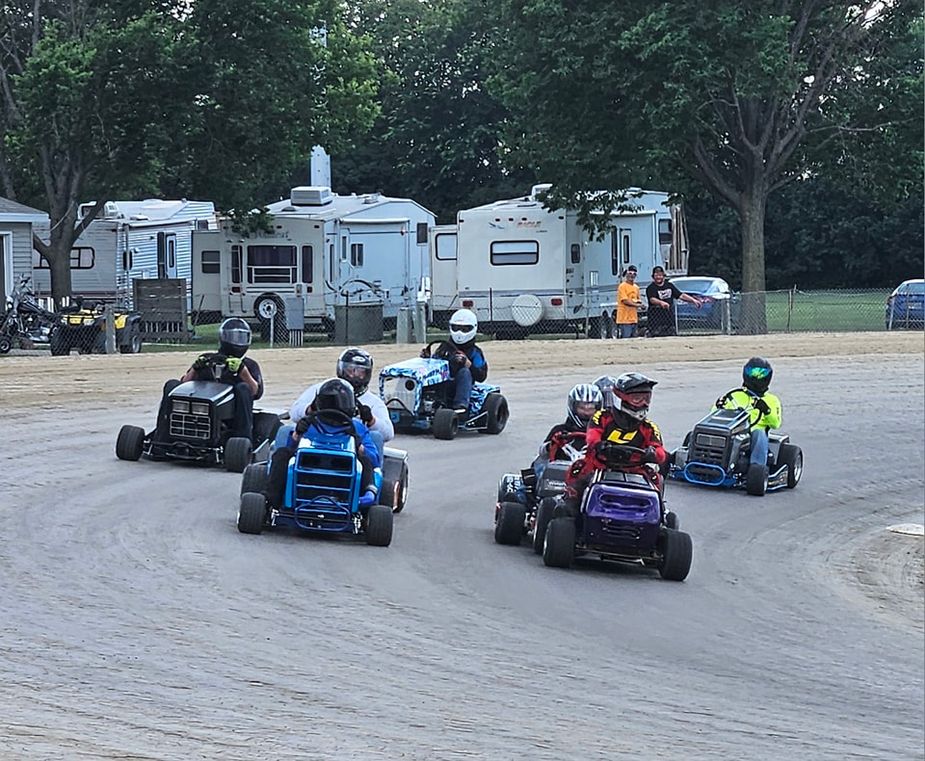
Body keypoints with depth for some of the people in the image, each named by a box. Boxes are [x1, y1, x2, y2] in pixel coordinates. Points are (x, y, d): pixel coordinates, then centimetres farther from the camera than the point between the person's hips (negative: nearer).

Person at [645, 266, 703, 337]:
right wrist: (661, 302, -43)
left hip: (670, 317, 6)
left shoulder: (669, 285, 13)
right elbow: (652, 299, -23)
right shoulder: (650, 288, -5)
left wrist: (693, 300, 6)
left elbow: (680, 295, 14)